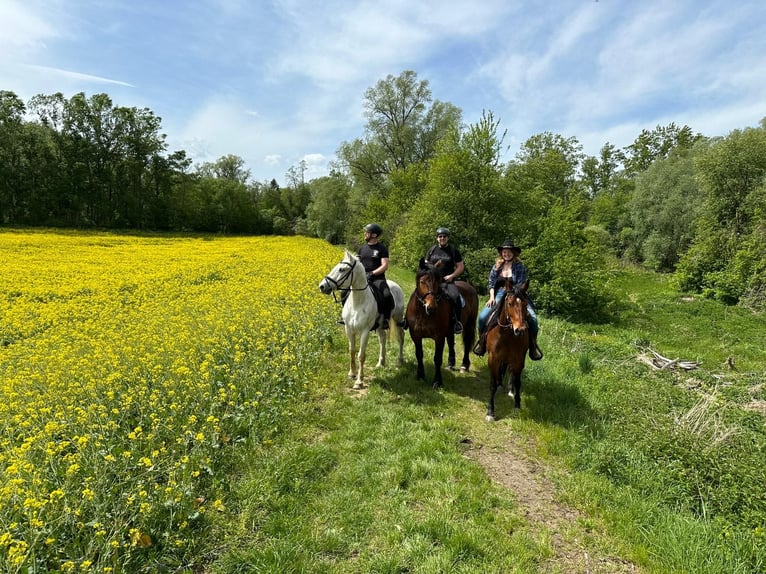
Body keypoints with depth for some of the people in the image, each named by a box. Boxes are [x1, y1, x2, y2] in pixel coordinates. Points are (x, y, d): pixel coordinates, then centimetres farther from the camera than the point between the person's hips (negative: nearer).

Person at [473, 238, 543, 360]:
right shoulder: (497, 266, 9)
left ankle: (533, 344, -3)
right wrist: (492, 297, -7)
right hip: (499, 295, 2)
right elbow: (491, 283, 8)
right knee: (482, 316, -19)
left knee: (532, 317, -23)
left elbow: (521, 285, -6)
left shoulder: (520, 266, 0)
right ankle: (482, 341, 6)